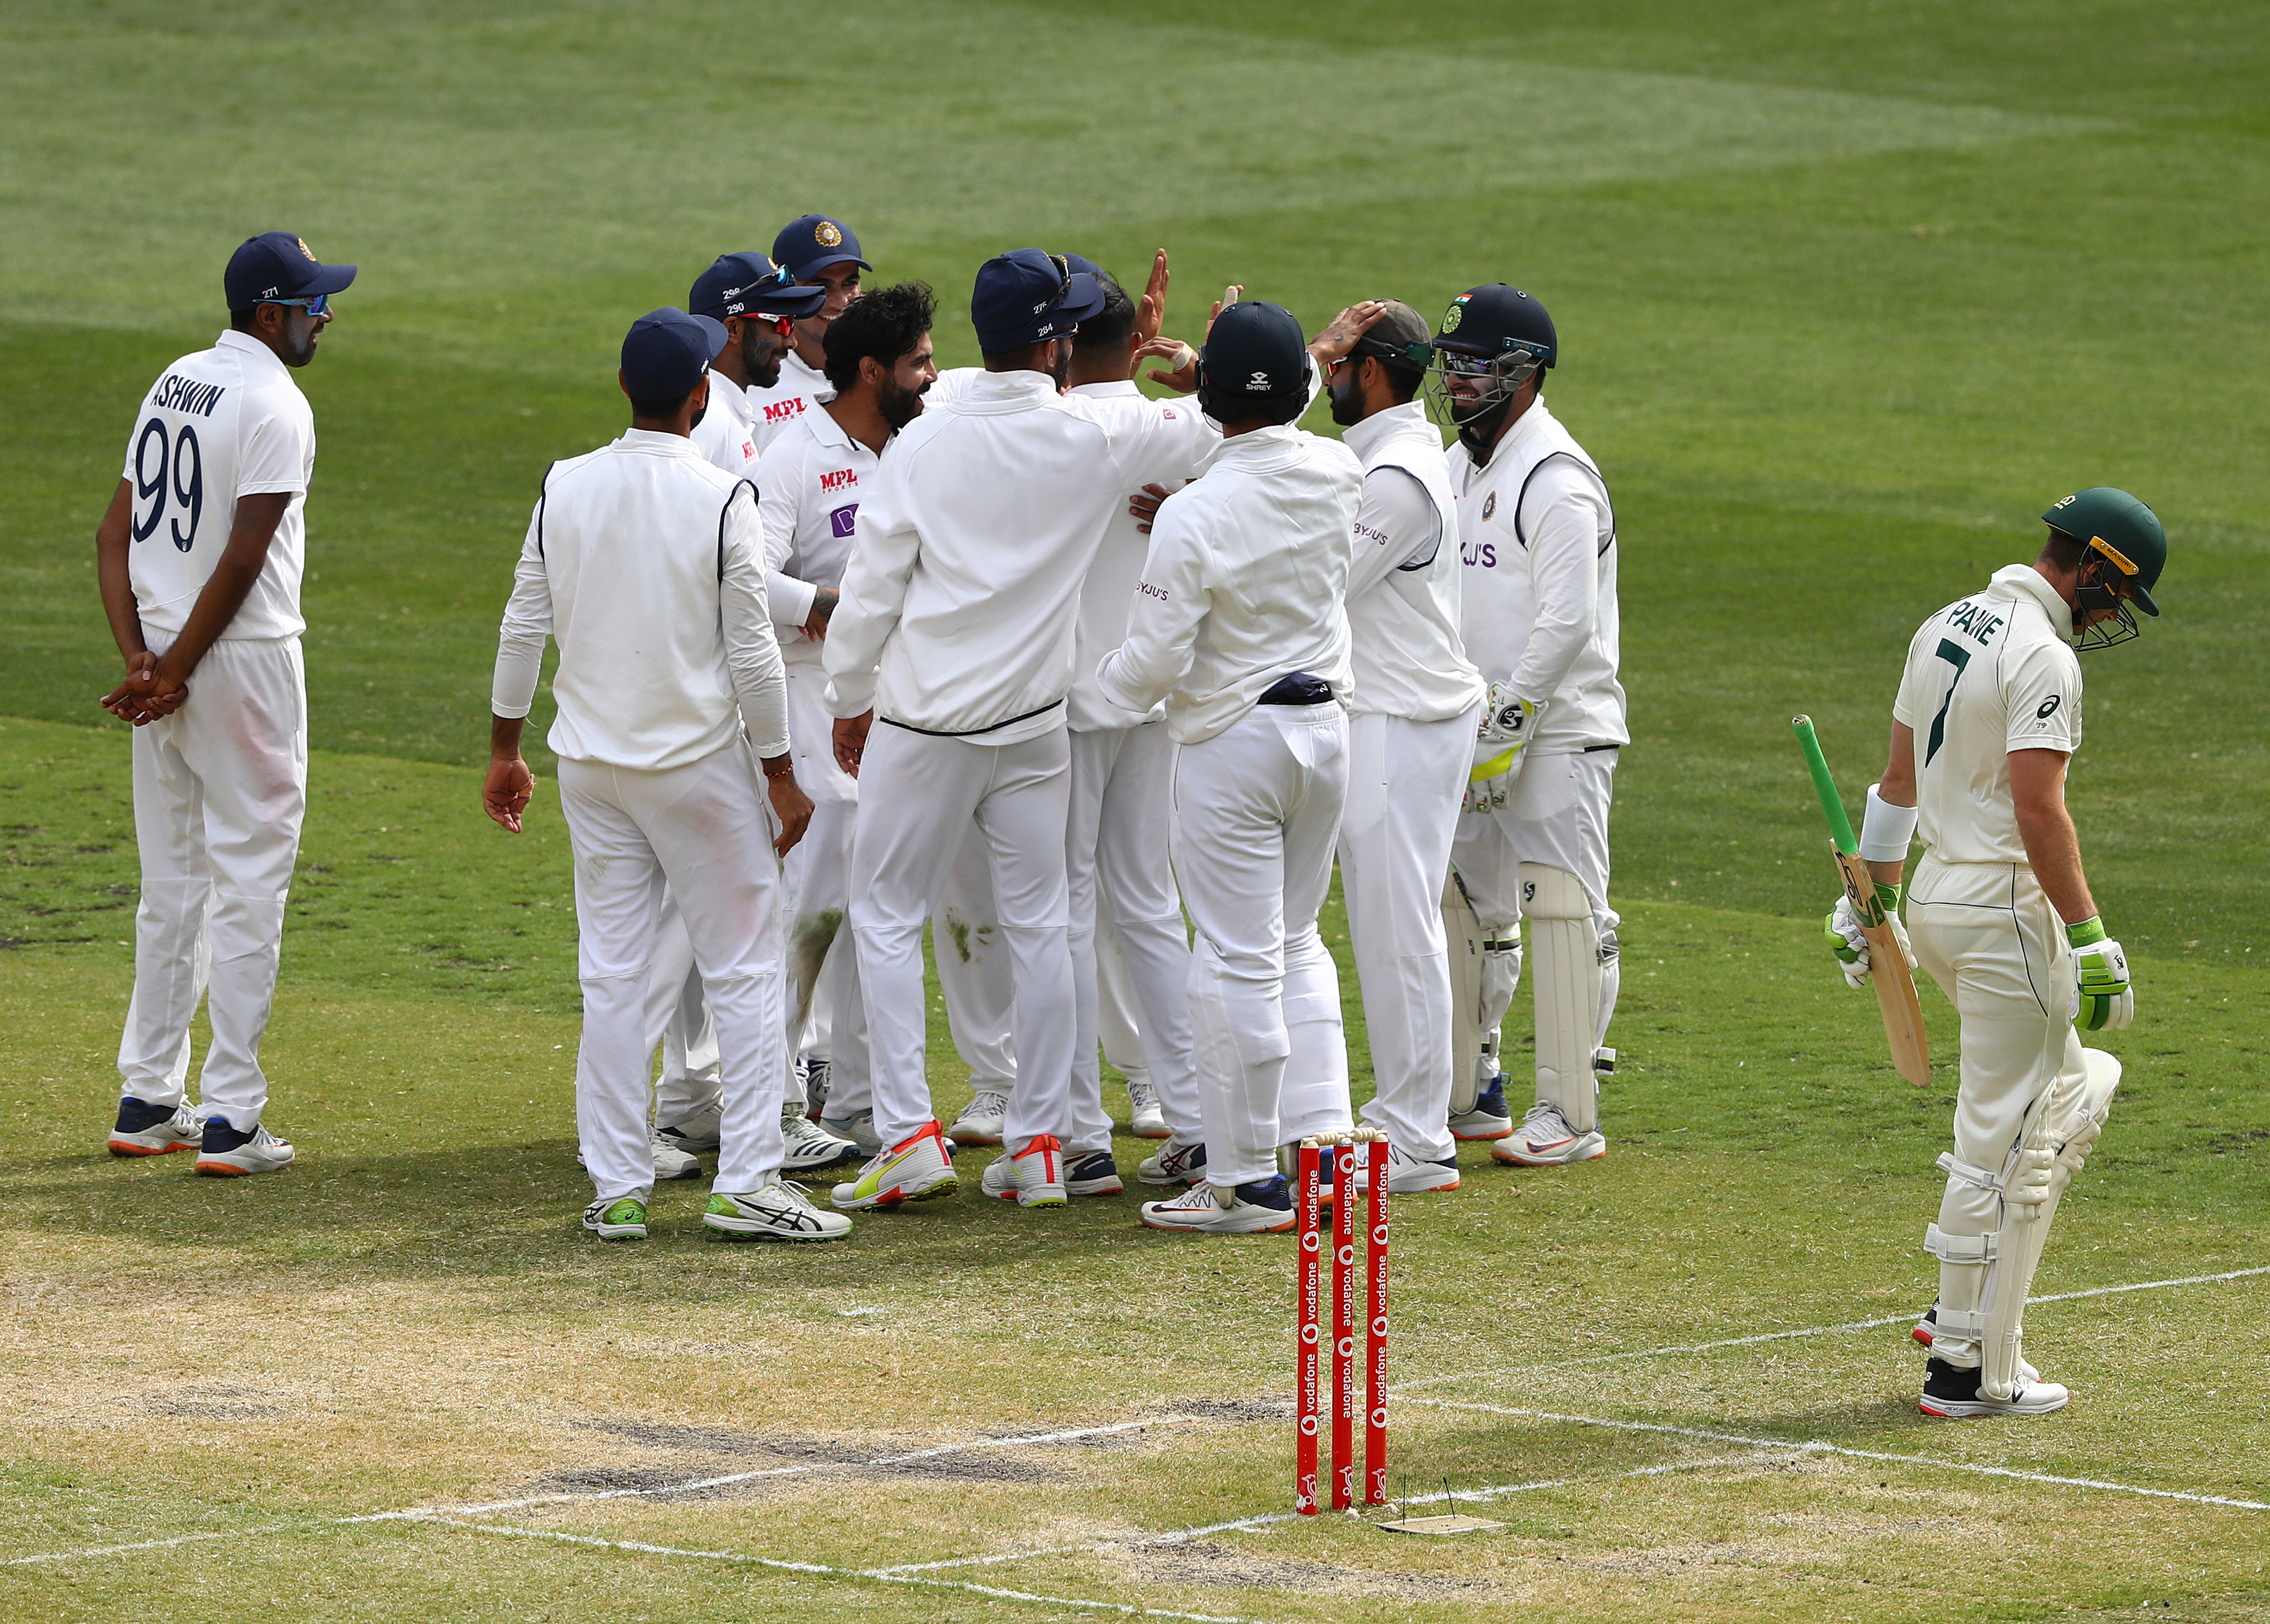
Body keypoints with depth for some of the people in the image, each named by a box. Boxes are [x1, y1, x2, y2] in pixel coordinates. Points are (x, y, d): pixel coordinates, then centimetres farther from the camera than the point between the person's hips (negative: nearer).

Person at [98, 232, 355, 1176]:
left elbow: (116, 532, 8)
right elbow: (243, 560, -21)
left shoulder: (175, 384, 11)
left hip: (163, 657, 8)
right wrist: (175, 670, -14)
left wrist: (141, 659, -1)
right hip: (245, 663, -8)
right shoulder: (274, 406, -15)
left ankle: (148, 1101, 20)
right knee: (249, 885, -2)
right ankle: (230, 1119, -3)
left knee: (172, 885, 16)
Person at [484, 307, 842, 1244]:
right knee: (743, 970, 3)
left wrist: (505, 750, 14)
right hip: (699, 762, -4)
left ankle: (617, 1190, 7)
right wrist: (781, 776, -2)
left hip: (591, 769, 4)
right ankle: (746, 1180, -2)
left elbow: (524, 627, 4)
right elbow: (751, 650, -10)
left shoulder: (565, 488, -1)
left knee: (611, 975, 8)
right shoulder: (721, 500, -12)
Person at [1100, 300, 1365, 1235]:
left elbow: (1157, 658, -17)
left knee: (1237, 963, 0)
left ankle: (1245, 1182, 4)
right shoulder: (1336, 476, -4)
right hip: (1326, 728, 6)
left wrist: (1110, 683, 4)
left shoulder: (1194, 516, -21)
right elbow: (1293, 414, 22)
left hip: (1232, 742, -6)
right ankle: (1322, 1136, 14)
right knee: (1295, 941, 20)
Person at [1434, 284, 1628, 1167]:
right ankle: (1471, 1094, 20)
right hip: (1476, 727, 9)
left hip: (1559, 726, -9)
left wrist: (1507, 721, -19)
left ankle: (1571, 1112, -7)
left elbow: (1568, 623, -20)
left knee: (1563, 911, -8)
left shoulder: (1558, 480, -15)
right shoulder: (1459, 466, 14)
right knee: (1469, 910, 12)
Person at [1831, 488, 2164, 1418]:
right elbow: (2038, 808, -23)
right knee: (2003, 1139, -4)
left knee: (2073, 1092, 21)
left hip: (1934, 903, 10)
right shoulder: (2042, 657, -17)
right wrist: (2090, 938, -21)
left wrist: (1875, 900, 25)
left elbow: (1899, 777, 18)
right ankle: (1971, 1368, -2)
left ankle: (1967, 1303, 18)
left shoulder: (1944, 629, 12)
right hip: (2006, 911, -10)